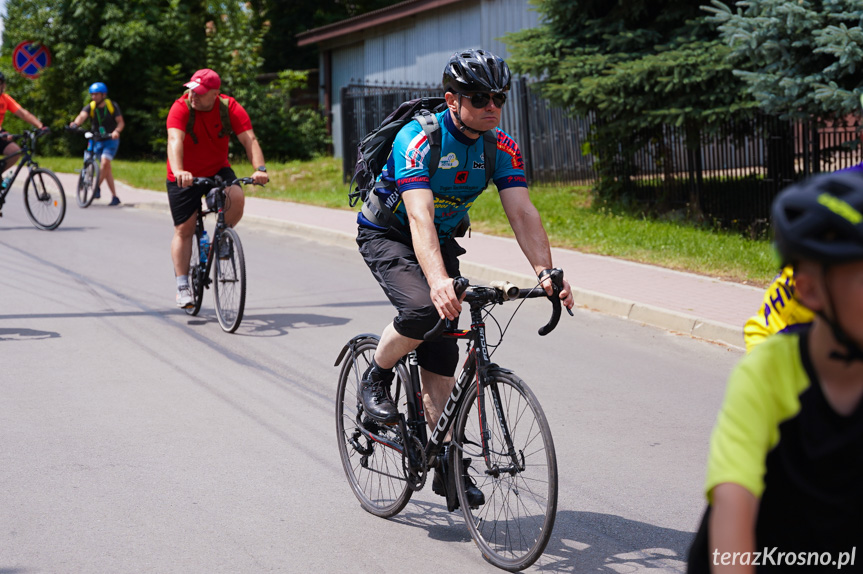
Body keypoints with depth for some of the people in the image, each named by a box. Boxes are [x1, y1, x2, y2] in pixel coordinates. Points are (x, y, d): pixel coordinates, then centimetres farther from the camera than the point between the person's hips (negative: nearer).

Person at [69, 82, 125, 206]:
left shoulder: (112, 106, -7)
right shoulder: (90, 107, -5)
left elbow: (121, 122, -12)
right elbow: (82, 116, -26)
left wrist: (116, 131, -34)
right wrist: (75, 123, -48)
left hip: (110, 140, -3)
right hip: (97, 141, 3)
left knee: (105, 162, -23)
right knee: (106, 167, 1)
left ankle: (97, 188, -5)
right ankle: (114, 197, 7)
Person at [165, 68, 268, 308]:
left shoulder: (230, 108, -15)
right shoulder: (181, 108, -21)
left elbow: (249, 139, -24)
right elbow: (175, 140, -36)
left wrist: (260, 168, -41)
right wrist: (178, 171, -54)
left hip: (218, 171, 1)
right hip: (185, 177, -1)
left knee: (236, 198, -28)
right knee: (184, 230, -1)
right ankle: (183, 287, 7)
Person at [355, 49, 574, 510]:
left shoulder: (501, 148, -13)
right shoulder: (419, 140, -30)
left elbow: (522, 212, -21)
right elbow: (419, 216, -42)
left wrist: (546, 272, -37)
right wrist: (439, 280, -56)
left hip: (441, 240, 5)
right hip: (386, 234, -5)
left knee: (441, 355, -1)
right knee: (423, 309, -33)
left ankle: (446, 463, 7)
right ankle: (375, 379, -5)